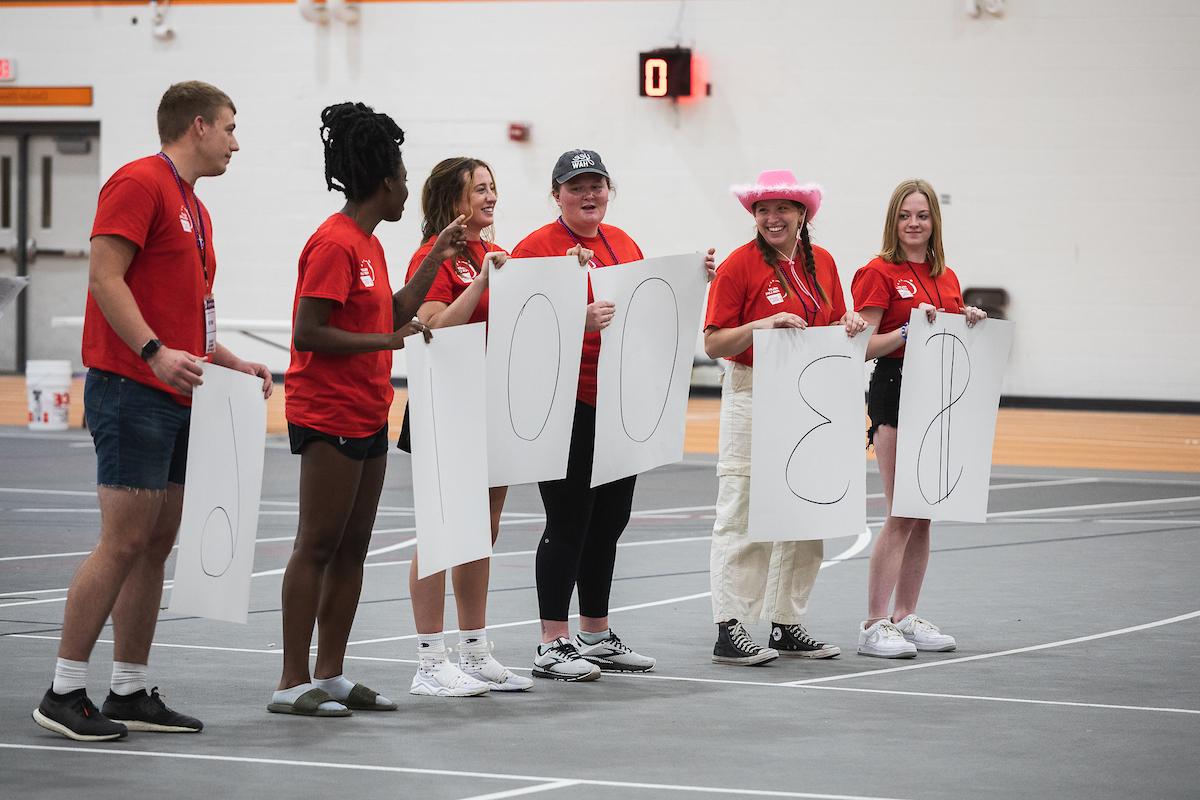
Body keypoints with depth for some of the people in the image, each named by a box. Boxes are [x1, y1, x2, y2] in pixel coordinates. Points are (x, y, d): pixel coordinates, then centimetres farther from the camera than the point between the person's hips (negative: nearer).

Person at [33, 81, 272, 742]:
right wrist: (156, 352, -26)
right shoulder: (139, 183, -8)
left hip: (177, 398, 10)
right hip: (132, 390, -10)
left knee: (157, 545, 8)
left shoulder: (195, 208, 21)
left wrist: (231, 363, 19)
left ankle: (130, 693, 12)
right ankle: (64, 692, -7)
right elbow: (105, 276, -18)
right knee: (124, 540, -11)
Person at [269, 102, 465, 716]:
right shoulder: (334, 244, -15)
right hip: (329, 417, -10)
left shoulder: (366, 244, 15)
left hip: (366, 417, 10)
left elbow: (393, 317, 21)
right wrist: (385, 341, -19)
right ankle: (293, 684, -5)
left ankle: (330, 675, 15)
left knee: (352, 549, 10)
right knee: (317, 547, -7)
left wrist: (435, 260, 18)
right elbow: (307, 333, -20)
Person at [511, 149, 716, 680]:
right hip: (568, 406, -7)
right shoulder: (537, 247, -9)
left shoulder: (624, 243, 13)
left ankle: (596, 637, 23)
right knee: (569, 523, -5)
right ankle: (552, 646, 0)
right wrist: (579, 321, -29)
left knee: (608, 522, 13)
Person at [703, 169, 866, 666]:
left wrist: (849, 327, -2)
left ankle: (787, 624, 18)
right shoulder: (739, 265, -7)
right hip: (753, 397, -6)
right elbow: (714, 344, -9)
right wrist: (763, 325, -23)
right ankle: (729, 629, -2)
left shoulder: (821, 263, 10)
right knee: (744, 514, -5)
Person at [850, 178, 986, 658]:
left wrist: (970, 325, 1)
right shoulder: (879, 273, -6)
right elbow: (865, 346, -12)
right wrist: (910, 329, -24)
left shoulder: (947, 277, 14)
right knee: (901, 514, -10)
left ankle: (906, 617, 17)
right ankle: (875, 624, -7)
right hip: (893, 390, -7)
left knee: (923, 514, 9)